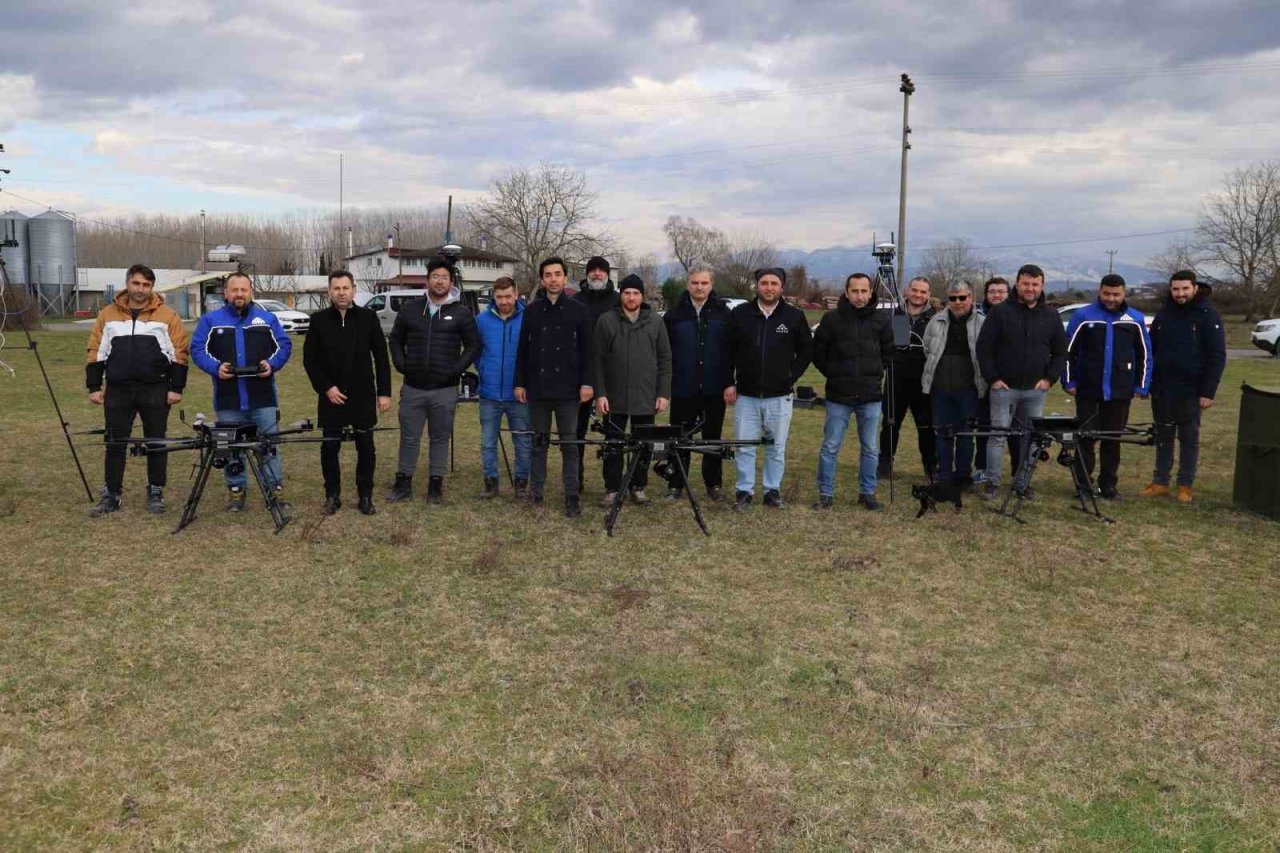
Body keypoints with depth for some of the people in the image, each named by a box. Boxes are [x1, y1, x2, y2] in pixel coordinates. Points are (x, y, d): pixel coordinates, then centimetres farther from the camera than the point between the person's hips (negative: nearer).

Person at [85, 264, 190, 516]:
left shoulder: (167, 315, -1)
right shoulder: (108, 314, 7)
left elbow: (179, 353, -2)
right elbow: (96, 353, 9)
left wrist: (176, 387, -7)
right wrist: (94, 387, 3)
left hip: (155, 391, -2)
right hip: (118, 391, 2)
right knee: (115, 443, 7)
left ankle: (156, 492, 17)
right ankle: (111, 495, 17)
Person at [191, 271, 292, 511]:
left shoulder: (267, 318, 9)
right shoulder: (211, 320, 8)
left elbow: (284, 345, 7)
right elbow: (198, 349, 4)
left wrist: (272, 364, -11)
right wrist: (216, 367, -14)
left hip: (263, 397, 0)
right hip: (228, 399, 1)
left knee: (270, 445, 1)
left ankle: (276, 491, 9)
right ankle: (236, 491, 18)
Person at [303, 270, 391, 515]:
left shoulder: (368, 318, 0)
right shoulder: (319, 320, 1)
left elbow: (381, 357, 1)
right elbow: (309, 359, 4)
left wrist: (384, 392, -3)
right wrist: (326, 387, -7)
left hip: (363, 396, 0)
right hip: (331, 397, 1)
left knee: (366, 448, 5)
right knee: (329, 448, 6)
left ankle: (365, 495, 17)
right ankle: (332, 495, 19)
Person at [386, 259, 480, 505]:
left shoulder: (462, 313, 0)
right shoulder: (409, 309, 5)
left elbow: (473, 345, 3)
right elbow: (395, 340, 15)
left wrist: (456, 369, -6)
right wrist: (402, 364, 2)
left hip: (445, 390, -1)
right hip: (412, 388, 2)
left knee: (440, 438, 7)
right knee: (409, 437, 8)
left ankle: (436, 485, 18)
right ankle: (403, 483, 19)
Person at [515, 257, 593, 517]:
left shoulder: (579, 310, 2)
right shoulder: (532, 310, 7)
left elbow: (586, 349, 1)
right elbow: (523, 349, 9)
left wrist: (586, 383, -6)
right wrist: (520, 383, 4)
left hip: (567, 389, -2)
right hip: (537, 388, 2)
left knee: (569, 444, 1)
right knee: (538, 443, 8)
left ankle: (572, 497, 6)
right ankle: (535, 493, 16)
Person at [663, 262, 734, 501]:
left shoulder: (723, 313, 4)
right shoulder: (674, 314, 4)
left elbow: (732, 351, 3)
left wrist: (729, 383, -2)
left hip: (714, 390, 0)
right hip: (683, 389, 0)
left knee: (713, 437, 9)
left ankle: (714, 483, 19)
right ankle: (676, 484, 14)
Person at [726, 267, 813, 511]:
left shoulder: (795, 316, 0)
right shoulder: (740, 313, 1)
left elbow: (806, 351, 9)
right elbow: (728, 351, 6)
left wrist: (791, 377, 1)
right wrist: (729, 383, 2)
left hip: (779, 396, 0)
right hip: (745, 395, 0)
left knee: (777, 447, 8)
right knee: (745, 446, 5)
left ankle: (773, 490, 20)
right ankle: (744, 491, 16)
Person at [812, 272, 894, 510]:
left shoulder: (882, 319, 1)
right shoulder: (832, 319, -5)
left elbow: (889, 352, 14)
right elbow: (818, 353, 5)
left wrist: (876, 373, 8)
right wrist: (835, 375, 4)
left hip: (871, 396, 2)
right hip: (838, 396, -2)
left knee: (871, 449, 10)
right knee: (830, 447, 2)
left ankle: (867, 493, 22)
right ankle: (826, 494, 13)